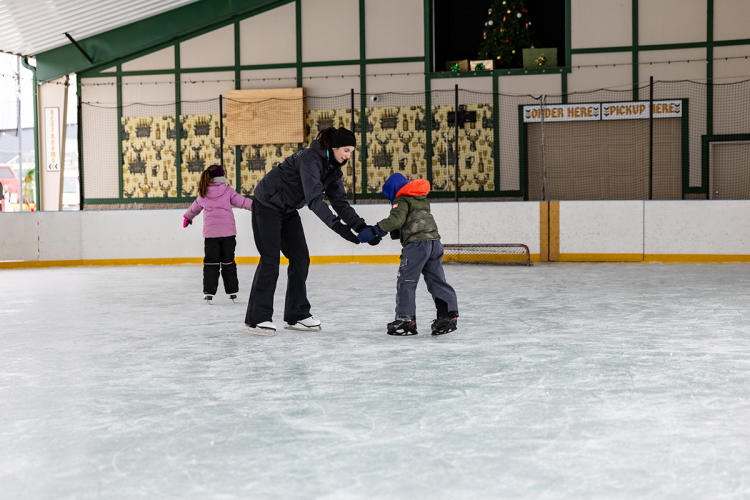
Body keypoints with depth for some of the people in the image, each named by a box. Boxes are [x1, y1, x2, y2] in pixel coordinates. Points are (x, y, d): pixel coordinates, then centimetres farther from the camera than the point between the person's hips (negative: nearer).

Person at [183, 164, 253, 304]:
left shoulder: (203, 194, 7)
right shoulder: (228, 191, -3)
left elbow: (195, 207, 22)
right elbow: (241, 201, -4)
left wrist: (187, 217, 41)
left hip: (210, 233, 1)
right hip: (228, 232, -1)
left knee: (211, 263, 6)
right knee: (228, 262, 9)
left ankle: (208, 292, -1)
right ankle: (232, 291, 13)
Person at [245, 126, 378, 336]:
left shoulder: (333, 166, 0)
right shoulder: (310, 158, -27)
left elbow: (340, 202, 0)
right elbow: (314, 198, -37)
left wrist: (361, 226, -12)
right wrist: (337, 225, -43)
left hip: (288, 210, 9)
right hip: (267, 205, -9)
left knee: (300, 258, 4)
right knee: (270, 259, -11)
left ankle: (297, 315, 11)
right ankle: (257, 318, -7)